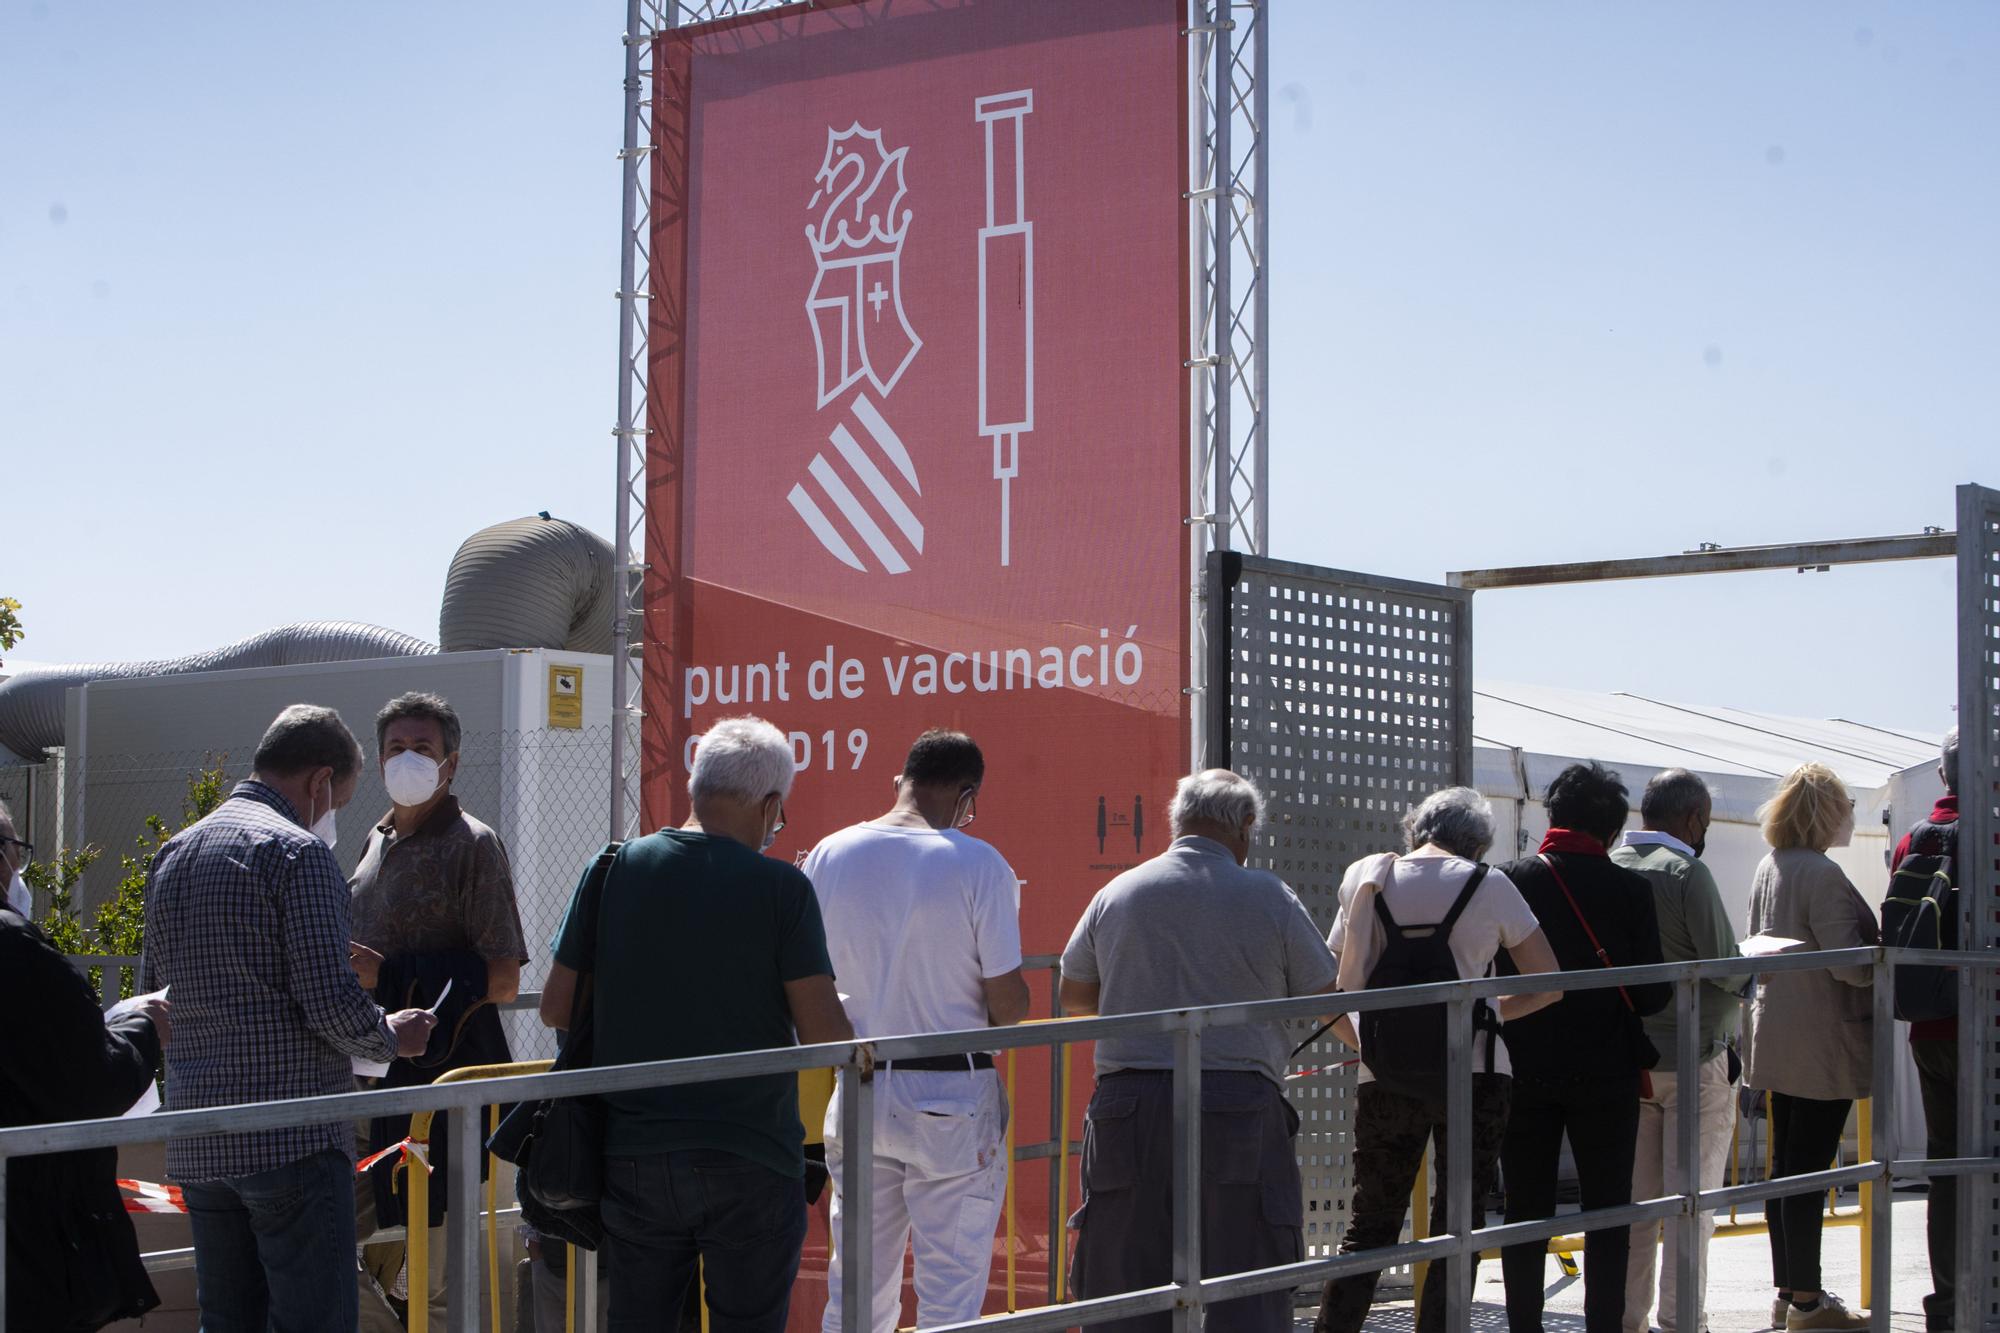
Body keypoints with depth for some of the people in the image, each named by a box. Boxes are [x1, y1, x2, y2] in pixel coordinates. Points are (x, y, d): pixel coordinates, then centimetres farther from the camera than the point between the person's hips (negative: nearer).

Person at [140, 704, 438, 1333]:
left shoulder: (172, 853, 14)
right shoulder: (298, 850, -11)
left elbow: (152, 989, 19)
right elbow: (331, 1002, -16)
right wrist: (393, 1037, 2)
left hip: (196, 1145, 8)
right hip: (291, 1139, -8)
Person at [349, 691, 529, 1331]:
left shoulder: (472, 844, -5)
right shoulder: (380, 841, 18)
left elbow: (502, 981, -12)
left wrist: (390, 976, -18)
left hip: (444, 1073, -8)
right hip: (377, 1071, 8)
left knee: (436, 1278, -7)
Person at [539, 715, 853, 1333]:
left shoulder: (615, 868, 0)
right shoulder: (782, 888, -9)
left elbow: (556, 1008, 4)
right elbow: (824, 1035, -12)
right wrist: (847, 1024, 11)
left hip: (633, 1159, 3)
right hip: (750, 1162, -3)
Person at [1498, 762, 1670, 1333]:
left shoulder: (1510, 880, -5)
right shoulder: (1630, 889, -8)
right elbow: (1653, 994, -7)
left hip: (1524, 1071, 1)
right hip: (1607, 1069, -1)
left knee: (1526, 1208, 9)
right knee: (1607, 1211, 9)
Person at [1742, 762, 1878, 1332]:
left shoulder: (1769, 867, 10)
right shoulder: (1821, 874, -18)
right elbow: (1848, 962, -22)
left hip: (1777, 1038, 9)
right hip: (1821, 1043, -9)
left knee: (1786, 1164, 13)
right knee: (1809, 1169, -4)